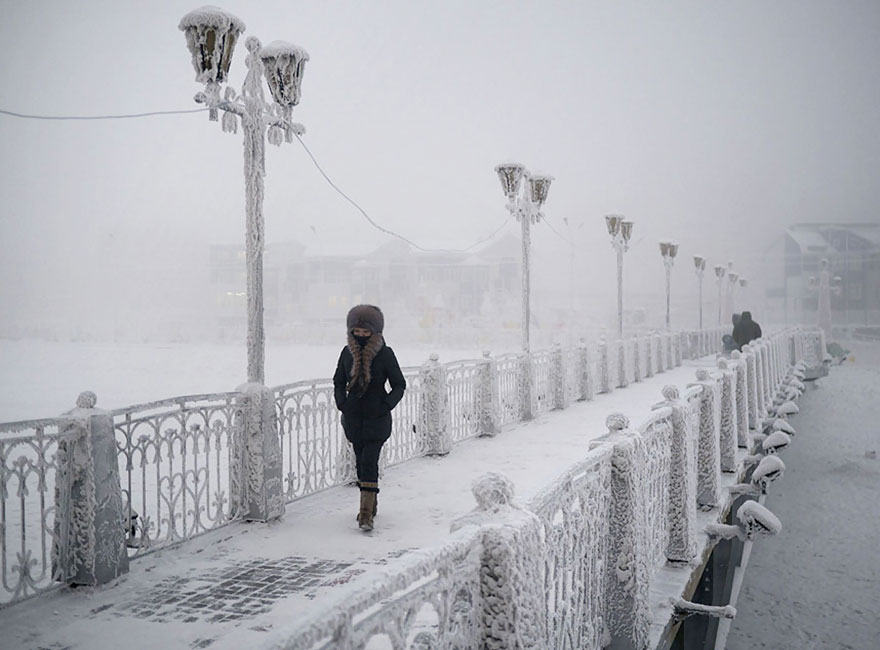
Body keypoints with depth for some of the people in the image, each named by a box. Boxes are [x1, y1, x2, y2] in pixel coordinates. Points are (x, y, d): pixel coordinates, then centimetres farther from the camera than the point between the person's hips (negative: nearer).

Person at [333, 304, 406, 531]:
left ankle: (366, 513, -13)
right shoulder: (347, 352, 2)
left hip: (377, 418, -4)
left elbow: (399, 385, -1)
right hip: (354, 417, 4)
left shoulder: (385, 354, -9)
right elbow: (339, 381, 13)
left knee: (369, 461, -13)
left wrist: (386, 405, -14)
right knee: (362, 461, 13)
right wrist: (342, 403, -3)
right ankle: (370, 504, 30)